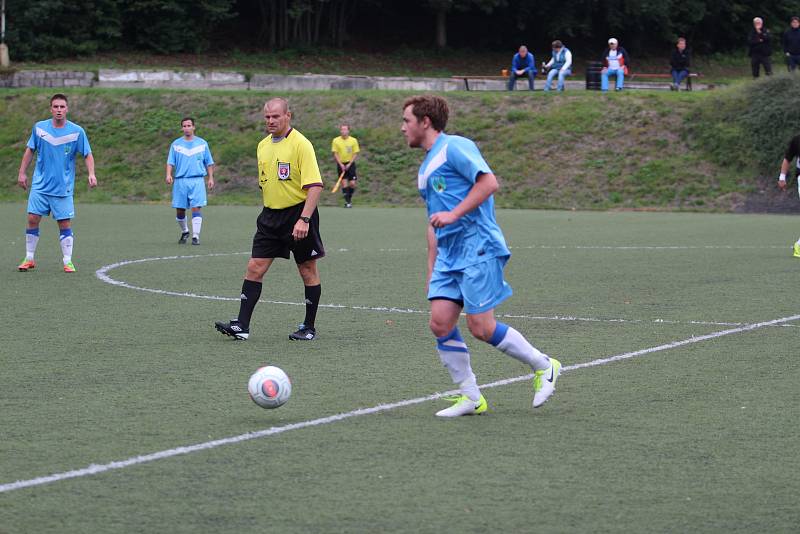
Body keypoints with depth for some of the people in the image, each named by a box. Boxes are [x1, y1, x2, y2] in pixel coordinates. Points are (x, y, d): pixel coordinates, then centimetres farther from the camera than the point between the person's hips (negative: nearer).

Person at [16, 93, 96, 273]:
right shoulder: (39, 128, 1)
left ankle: (67, 261, 8)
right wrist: (22, 172, 10)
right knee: (32, 219, -3)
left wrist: (91, 174, -16)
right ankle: (29, 258, 10)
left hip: (63, 188, -2)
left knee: (65, 224, -2)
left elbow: (87, 155, -1)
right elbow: (30, 150, 13)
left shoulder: (77, 131, -5)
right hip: (40, 185, 2)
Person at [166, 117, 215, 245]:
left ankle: (196, 236, -12)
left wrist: (210, 178, 4)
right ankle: (184, 232, 27)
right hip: (180, 181, 1)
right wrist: (168, 175, -12)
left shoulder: (202, 143, 8)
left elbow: (209, 163, 12)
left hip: (197, 180, -1)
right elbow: (170, 162, 5)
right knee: (179, 210, 4)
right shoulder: (176, 144, 9)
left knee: (197, 207, -13)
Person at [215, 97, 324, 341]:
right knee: (255, 268, -2)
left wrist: (304, 219, -25)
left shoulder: (301, 144, -13)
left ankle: (309, 327, 15)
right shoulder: (263, 146, 10)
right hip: (270, 216, 7)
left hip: (298, 213, -6)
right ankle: (242, 325, -3)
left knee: (308, 270, 5)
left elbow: (314, 185, -18)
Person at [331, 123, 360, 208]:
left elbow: (355, 154, 0)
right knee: (344, 183, -6)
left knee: (352, 184, -7)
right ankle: (347, 202, 0)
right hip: (341, 164, 0)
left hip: (350, 164, 0)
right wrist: (341, 164, -13)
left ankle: (349, 197, 18)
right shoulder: (336, 141, -2)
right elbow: (335, 154, -2)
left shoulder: (354, 140, -2)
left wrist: (349, 164, -12)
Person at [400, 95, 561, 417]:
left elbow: (489, 182, -18)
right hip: (448, 256, 9)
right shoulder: (426, 168, 22)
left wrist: (454, 214, -22)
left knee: (481, 327, -10)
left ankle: (544, 367, 9)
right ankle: (470, 398, 4)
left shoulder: (454, 147, -6)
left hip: (477, 248, -9)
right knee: (440, 323, -4)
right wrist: (432, 268, 24)